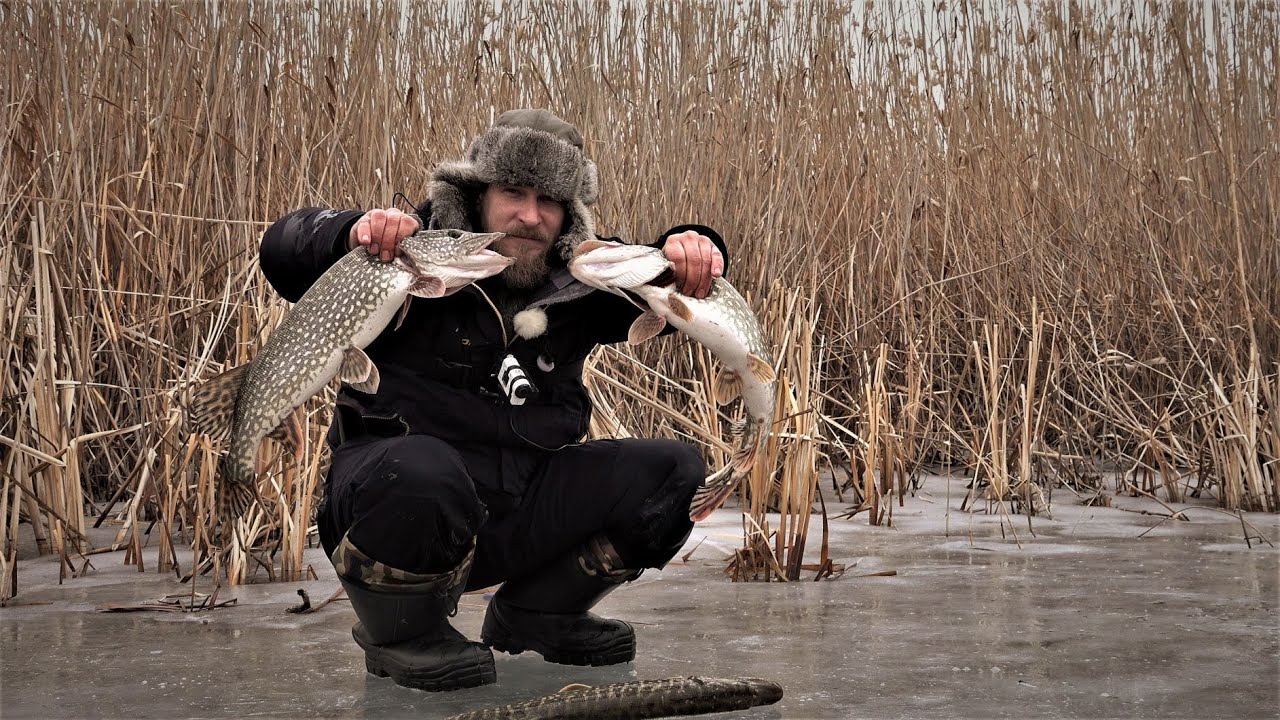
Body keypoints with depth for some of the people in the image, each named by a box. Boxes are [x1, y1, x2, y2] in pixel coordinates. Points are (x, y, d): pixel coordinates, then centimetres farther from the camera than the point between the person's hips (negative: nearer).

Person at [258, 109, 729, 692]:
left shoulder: (581, 283, 7)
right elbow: (283, 249, -12)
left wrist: (690, 252, -20)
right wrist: (352, 232, -35)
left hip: (526, 506, 5)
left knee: (675, 473, -6)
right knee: (417, 469, -40)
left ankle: (538, 612, 12)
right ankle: (399, 634, -8)